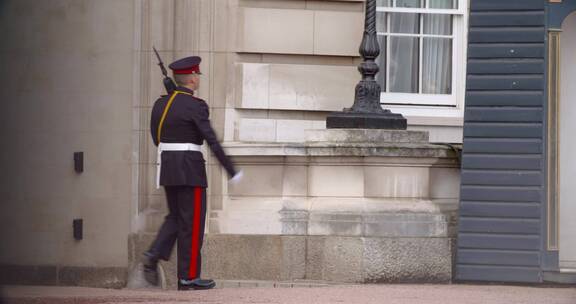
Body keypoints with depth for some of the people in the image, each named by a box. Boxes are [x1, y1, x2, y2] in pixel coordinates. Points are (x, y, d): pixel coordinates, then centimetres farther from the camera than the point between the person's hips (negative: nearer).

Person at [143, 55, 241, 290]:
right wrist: (232, 171, -11)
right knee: (192, 221, 0)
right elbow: (212, 141, -16)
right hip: (190, 168, -7)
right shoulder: (195, 105, -13)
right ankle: (188, 277, 3)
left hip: (167, 166, 7)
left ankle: (154, 255, -2)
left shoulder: (160, 104, 8)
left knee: (176, 217, 19)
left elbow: (156, 139, 16)